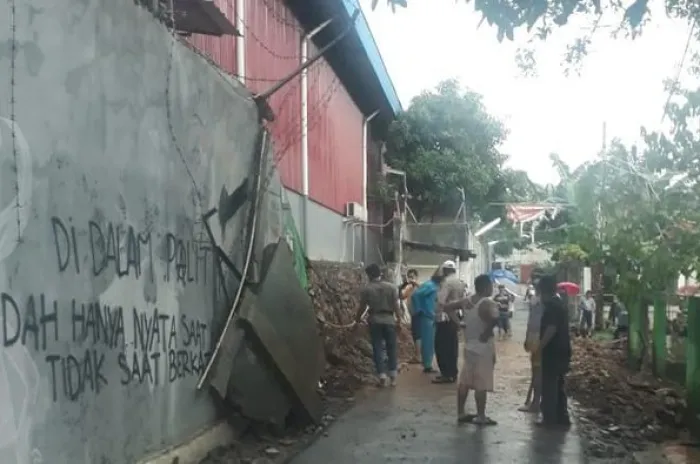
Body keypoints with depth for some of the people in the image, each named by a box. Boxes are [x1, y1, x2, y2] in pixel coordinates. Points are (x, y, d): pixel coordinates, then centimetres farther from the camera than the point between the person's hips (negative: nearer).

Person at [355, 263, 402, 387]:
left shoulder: (366, 289, -4)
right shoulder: (392, 287, 0)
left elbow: (362, 307, 1)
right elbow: (396, 305, -2)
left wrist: (357, 319, 18)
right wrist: (399, 319, 9)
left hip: (375, 321, -1)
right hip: (389, 320, 1)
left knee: (378, 349, 4)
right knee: (391, 348, 11)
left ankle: (382, 377, 0)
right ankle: (393, 376, 13)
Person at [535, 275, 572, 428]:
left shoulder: (551, 305, -16)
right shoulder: (559, 303, 15)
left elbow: (551, 328, -25)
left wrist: (540, 346, -18)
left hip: (553, 352, -10)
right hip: (562, 351, 10)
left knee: (549, 386, -3)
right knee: (558, 386, 15)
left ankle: (550, 419, -1)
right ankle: (562, 417, 19)